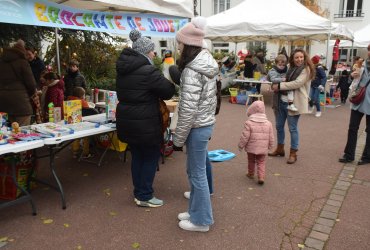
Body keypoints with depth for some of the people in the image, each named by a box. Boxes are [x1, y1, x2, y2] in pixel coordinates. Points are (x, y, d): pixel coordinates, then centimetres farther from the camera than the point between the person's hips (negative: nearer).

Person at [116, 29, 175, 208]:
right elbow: (168, 91, -13)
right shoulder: (148, 71, -19)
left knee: (137, 156, 18)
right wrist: (171, 82, 8)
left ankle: (138, 192, 30)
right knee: (151, 156, 6)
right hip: (145, 123, -8)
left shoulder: (123, 69, 8)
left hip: (127, 121, 8)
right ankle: (144, 196, 14)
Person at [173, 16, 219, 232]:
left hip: (197, 128, -9)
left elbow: (188, 110, -23)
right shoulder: (207, 65, 8)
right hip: (206, 124, 9)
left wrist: (178, 138, -13)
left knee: (197, 174, 5)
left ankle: (201, 220, 21)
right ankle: (196, 211, 35)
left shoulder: (191, 71, -21)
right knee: (194, 171, 20)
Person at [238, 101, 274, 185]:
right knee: (261, 162, 11)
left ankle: (251, 174, 35)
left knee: (251, 161, 18)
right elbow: (271, 137, 4)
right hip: (263, 148, 2)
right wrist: (270, 146, 19)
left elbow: (245, 137, -13)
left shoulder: (248, 123, -14)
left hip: (251, 148, -2)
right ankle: (261, 177, -3)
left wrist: (241, 145, 0)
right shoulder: (268, 123, -1)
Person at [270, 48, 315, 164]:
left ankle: (293, 153, 11)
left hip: (293, 103, -7)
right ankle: (280, 149, 30)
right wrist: (275, 86, 3)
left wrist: (279, 86, -18)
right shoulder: (290, 68, 12)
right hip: (281, 101, 7)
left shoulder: (306, 69, -8)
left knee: (292, 128, 0)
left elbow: (297, 83, -21)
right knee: (279, 126, 14)